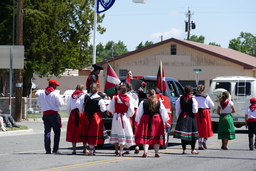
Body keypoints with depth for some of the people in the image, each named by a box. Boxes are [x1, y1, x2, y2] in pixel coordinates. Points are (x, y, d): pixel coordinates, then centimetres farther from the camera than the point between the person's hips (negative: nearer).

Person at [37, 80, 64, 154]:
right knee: (57, 132, 4)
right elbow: (61, 104, -9)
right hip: (54, 114, -5)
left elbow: (39, 104, 15)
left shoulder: (41, 93, 7)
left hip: (45, 114, 5)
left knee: (47, 132, 6)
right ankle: (55, 149, 0)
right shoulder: (55, 93, -10)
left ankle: (47, 149, 0)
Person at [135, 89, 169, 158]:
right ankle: (156, 153, 12)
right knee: (156, 136, 10)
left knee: (145, 136, 2)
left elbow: (139, 113, 1)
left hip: (146, 120, -1)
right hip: (157, 119, 1)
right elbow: (164, 113, 4)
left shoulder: (143, 102, -4)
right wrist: (165, 121, 13)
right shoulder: (159, 103, 0)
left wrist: (138, 121, 12)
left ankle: (145, 151, -14)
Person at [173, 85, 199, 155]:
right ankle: (193, 150, 8)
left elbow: (177, 109, 5)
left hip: (182, 117, 3)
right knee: (192, 133, 6)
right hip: (190, 117, -3)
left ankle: (184, 150, 6)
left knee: (183, 133, 5)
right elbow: (195, 110, -9)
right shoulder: (192, 99, -9)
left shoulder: (180, 98, 1)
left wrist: (178, 117, 15)